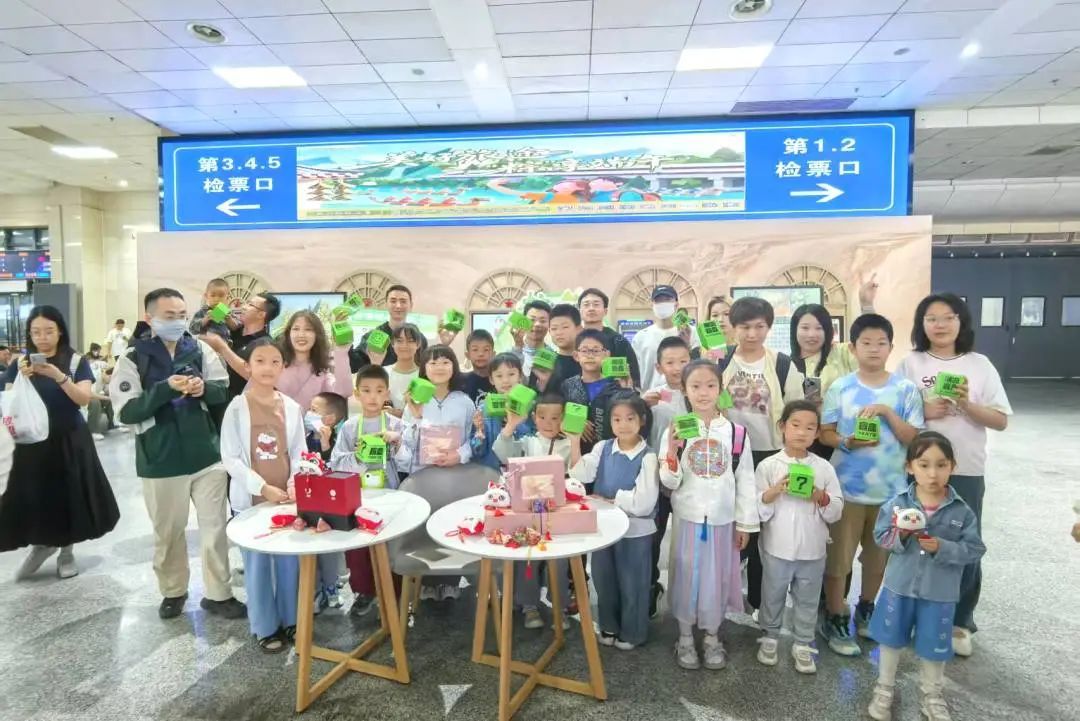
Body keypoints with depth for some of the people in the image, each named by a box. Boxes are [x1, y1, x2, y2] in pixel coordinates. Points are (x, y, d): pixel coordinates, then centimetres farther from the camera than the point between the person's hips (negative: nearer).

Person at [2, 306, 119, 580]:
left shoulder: (76, 361, -3)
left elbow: (84, 398, -14)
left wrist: (58, 376, -28)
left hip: (70, 441, -1)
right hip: (33, 442, 2)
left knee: (69, 496, 5)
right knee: (34, 499, 2)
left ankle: (66, 551, 25)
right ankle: (41, 545, 29)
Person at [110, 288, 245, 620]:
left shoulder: (201, 350, -1)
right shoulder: (133, 358, -6)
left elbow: (224, 391, 3)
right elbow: (126, 411, -12)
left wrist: (204, 387, -18)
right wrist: (166, 388, -23)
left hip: (207, 455, 2)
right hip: (161, 462, -1)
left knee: (214, 527, 9)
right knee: (168, 532, 15)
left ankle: (218, 594, 23)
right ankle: (173, 591, 36)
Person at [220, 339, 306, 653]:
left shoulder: (292, 407, 1)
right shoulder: (237, 408, -8)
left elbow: (299, 453, 4)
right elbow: (230, 458, -10)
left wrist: (294, 484, -12)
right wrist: (262, 488, -16)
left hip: (287, 496, 3)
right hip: (251, 498, -3)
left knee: (289, 560, 10)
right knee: (258, 563, 6)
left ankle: (290, 619, 27)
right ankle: (265, 627, 22)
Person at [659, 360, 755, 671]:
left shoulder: (736, 432, -3)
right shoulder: (675, 430, -7)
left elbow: (745, 480, 3)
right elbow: (669, 482, -8)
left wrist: (745, 522, 3)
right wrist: (672, 452, -25)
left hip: (722, 519, 1)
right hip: (687, 517, -1)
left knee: (718, 578, 13)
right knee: (686, 576, 9)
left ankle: (712, 637, 34)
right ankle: (685, 638, 29)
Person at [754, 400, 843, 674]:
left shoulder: (824, 467, -2)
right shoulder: (768, 465, -8)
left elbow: (836, 512, 1)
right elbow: (756, 510, -8)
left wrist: (821, 497, -18)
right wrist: (774, 492, -24)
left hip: (812, 550, 2)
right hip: (777, 548, -1)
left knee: (807, 600, 16)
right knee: (773, 597, 15)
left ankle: (803, 644, 34)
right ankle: (769, 637, 35)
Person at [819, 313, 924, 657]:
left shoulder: (906, 389, -2)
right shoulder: (840, 388, -4)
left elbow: (913, 438, -5)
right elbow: (824, 432, -1)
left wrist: (886, 411, -18)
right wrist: (846, 442, -21)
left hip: (890, 487, 2)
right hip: (847, 486, -2)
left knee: (878, 555, 17)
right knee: (838, 556, 3)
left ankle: (865, 613, 38)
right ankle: (835, 620, 19)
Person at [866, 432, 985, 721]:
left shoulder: (962, 511, -10)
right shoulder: (897, 503, -10)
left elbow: (974, 550, -9)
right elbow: (880, 537, -5)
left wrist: (942, 548, -23)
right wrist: (900, 535, -24)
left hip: (940, 593, 0)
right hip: (899, 586, 0)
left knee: (934, 646, 17)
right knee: (891, 638, 15)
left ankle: (932, 696, 42)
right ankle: (884, 689, 36)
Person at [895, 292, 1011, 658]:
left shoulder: (980, 365, 3)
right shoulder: (910, 364, 0)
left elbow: (1000, 421, 2)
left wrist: (967, 405, -14)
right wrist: (922, 411, -16)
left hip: (966, 471, 1)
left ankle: (959, 621, 25)